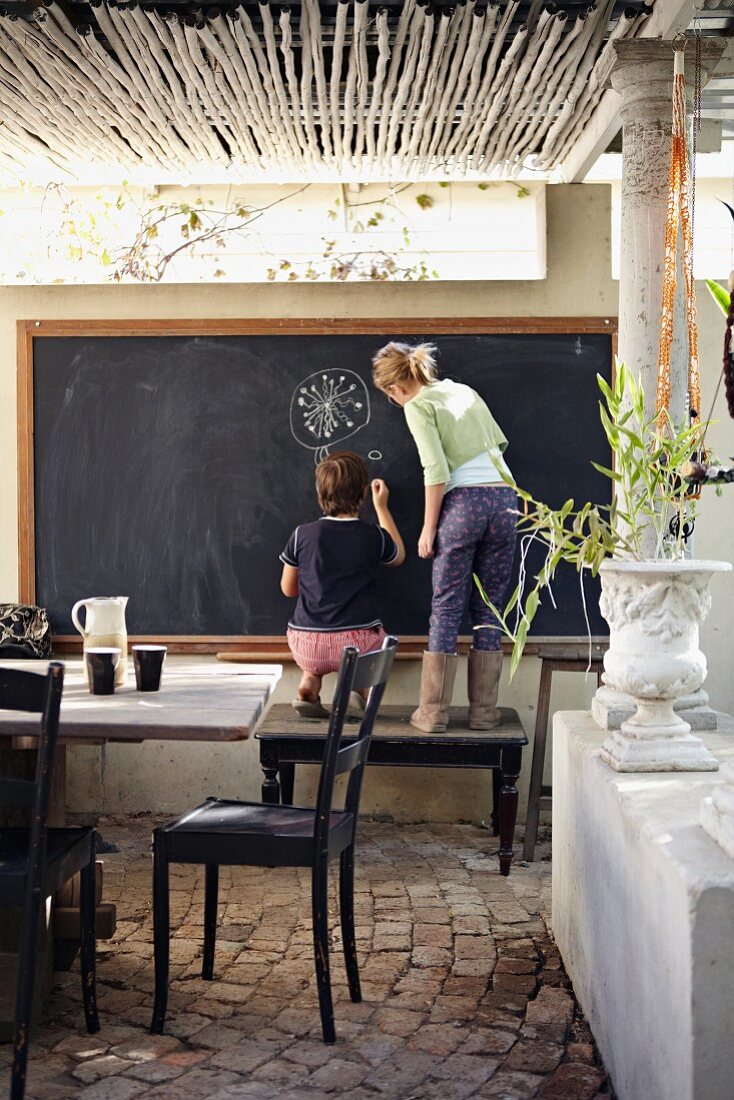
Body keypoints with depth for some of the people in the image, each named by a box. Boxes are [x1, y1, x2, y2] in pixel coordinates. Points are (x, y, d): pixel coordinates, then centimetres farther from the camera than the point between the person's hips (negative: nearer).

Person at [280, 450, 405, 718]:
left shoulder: (302, 535, -2)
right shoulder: (374, 536, -2)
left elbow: (288, 589, 11)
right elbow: (398, 556, 24)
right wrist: (381, 507, 30)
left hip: (307, 647, 1)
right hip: (357, 645, -1)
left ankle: (309, 684, 9)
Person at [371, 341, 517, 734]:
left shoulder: (418, 406, 1)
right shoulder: (462, 389, 20)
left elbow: (436, 471, -8)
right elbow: (498, 440, 26)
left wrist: (429, 527, -2)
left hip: (464, 500, -5)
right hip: (505, 498, 5)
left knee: (446, 609, 2)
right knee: (488, 610, 9)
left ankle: (433, 712, 3)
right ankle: (484, 712, 10)